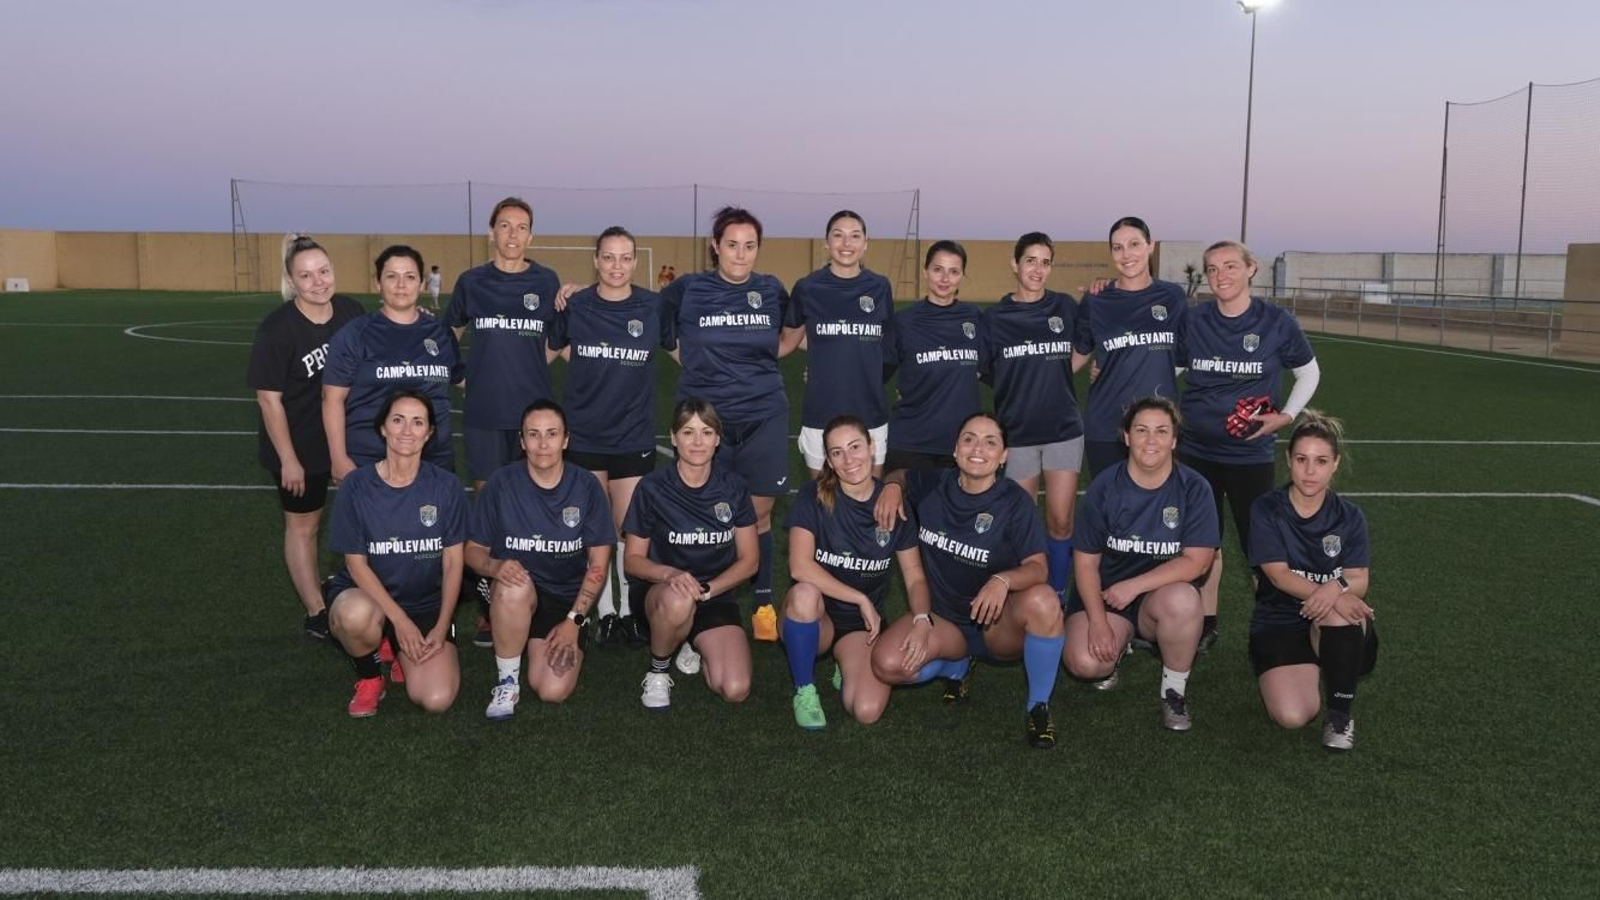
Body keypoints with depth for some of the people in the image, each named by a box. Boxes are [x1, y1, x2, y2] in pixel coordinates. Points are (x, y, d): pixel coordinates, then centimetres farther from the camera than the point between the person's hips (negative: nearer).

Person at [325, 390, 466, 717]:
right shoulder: (357, 485, -9)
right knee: (356, 615, -39)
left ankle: (402, 654, 16)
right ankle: (369, 677, -4)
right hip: (368, 595, -1)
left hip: (427, 606, 1)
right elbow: (356, 564, -8)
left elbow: (452, 563, -1)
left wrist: (441, 628, -8)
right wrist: (400, 621, -16)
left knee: (437, 699, -20)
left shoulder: (446, 487, -5)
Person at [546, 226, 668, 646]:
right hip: (584, 435, 1)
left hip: (634, 435, 0)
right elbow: (552, 348, 13)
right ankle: (605, 611, 20)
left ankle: (632, 610, 20)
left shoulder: (654, 307, -3)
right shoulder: (574, 306, -3)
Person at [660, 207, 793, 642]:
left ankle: (763, 604, 15)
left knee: (758, 513, 3)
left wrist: (757, 359, 11)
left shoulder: (773, 291, 5)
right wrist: (696, 361, 7)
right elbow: (659, 332, 14)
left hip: (763, 417, 1)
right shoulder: (687, 290, -1)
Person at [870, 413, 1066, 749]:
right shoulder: (931, 486, -3)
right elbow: (900, 476, 19)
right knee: (887, 664, -27)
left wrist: (1003, 580, -40)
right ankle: (957, 664, 10)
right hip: (942, 618, 3)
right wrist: (892, 487, -5)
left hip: (999, 624, -3)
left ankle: (1038, 706, -12)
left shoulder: (1015, 501, -12)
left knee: (1043, 601, -37)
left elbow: (1037, 567, -18)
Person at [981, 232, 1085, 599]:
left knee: (1060, 522, 2)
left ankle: (1057, 596, 18)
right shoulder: (994, 317, 0)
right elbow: (986, 373, 3)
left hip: (1064, 430, 1)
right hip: (1016, 434, -1)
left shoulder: (1066, 307, 3)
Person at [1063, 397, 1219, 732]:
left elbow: (1196, 562, -14)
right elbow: (1086, 561, -4)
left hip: (1164, 593, -1)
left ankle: (1174, 690, -10)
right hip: (1105, 594, 1)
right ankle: (1119, 645, 13)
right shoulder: (1105, 486, -6)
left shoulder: (1193, 488, -8)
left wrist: (1133, 586, -21)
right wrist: (1098, 620, -16)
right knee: (1084, 662, -26)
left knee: (1183, 600, -37)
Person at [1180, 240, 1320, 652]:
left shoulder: (1277, 321, -7)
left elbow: (1309, 373, 6)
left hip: (1250, 453, -2)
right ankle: (1206, 625, 26)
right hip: (1197, 451, 2)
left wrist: (1286, 415, -5)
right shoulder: (1192, 321, -3)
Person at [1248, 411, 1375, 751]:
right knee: (1292, 716, -26)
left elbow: (1360, 581, -9)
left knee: (1338, 610, -37)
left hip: (1342, 632, 1)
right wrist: (1332, 592, -32)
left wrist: (1335, 588, -33)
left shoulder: (1349, 516, 1)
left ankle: (1340, 714, -18)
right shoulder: (1266, 509, -6)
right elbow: (1279, 575, -15)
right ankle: (1308, 674, 12)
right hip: (1279, 625, -1)